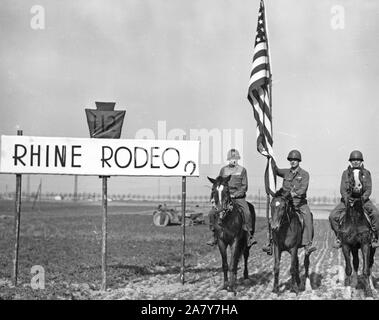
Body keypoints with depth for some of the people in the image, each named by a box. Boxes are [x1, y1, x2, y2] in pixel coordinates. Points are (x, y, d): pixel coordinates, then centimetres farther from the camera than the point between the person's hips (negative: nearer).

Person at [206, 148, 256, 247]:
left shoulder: (242, 170, 7)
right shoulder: (223, 169, 13)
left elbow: (244, 186, 2)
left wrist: (235, 194, -13)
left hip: (239, 197, -2)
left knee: (247, 213, -26)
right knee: (212, 213, -15)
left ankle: (249, 237, -19)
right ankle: (214, 237, -3)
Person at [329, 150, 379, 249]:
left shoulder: (366, 173, 5)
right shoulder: (346, 173, 6)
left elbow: (368, 189, 0)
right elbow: (342, 189, 0)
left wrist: (364, 197, -19)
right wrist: (346, 198, -18)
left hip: (363, 199, -1)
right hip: (348, 199, 1)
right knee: (333, 216, -18)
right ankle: (339, 236, 2)